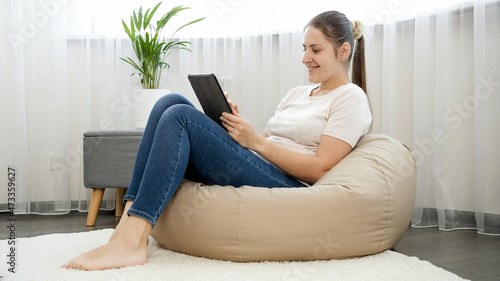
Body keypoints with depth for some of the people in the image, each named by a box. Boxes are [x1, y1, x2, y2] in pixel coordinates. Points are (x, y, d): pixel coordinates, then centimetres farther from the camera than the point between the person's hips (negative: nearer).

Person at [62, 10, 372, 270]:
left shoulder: (351, 99, 2)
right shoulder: (297, 94, 27)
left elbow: (320, 168, -10)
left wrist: (255, 141, -12)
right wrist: (239, 126, 1)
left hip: (290, 188, -8)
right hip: (256, 170, 8)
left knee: (180, 115, -21)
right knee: (170, 101, -8)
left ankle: (132, 241, -28)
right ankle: (129, 220, -19)